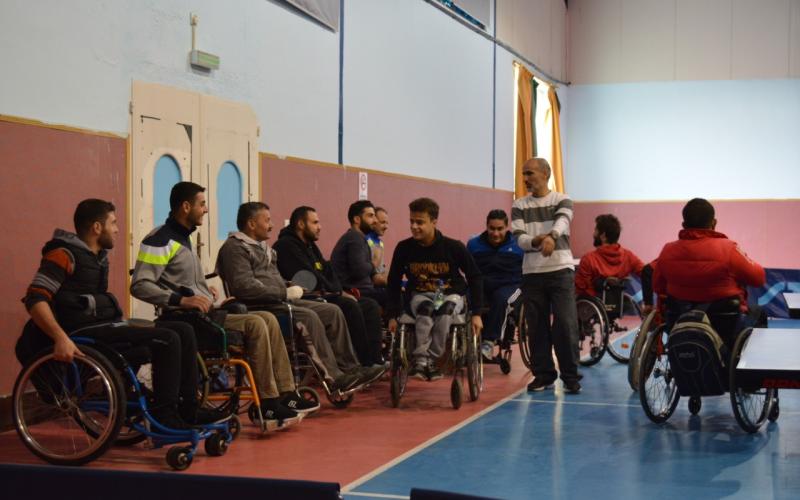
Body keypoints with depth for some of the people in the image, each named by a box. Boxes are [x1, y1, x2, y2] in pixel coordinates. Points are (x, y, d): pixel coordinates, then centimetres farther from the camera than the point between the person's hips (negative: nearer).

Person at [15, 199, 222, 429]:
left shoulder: (99, 255, 18)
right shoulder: (65, 254, -10)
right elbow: (35, 299, -19)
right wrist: (61, 338, -31)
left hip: (107, 326, 10)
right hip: (86, 333, -10)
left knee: (184, 332, 2)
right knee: (167, 339, -22)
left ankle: (189, 410, 3)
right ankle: (164, 416, -14)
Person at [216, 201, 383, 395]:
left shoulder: (262, 246, 24)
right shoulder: (234, 248, -8)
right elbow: (244, 287, -21)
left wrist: (290, 288, 8)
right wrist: (285, 293, -18)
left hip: (281, 300, 10)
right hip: (259, 306, -10)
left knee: (333, 311, -2)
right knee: (309, 317, -29)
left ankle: (349, 368, -2)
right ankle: (334, 377, -27)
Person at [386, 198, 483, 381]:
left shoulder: (453, 247, -14)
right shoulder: (404, 248, -8)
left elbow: (474, 277, -4)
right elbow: (394, 282, 4)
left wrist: (476, 313, -8)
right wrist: (393, 315, -1)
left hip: (451, 295, -1)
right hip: (420, 295, 1)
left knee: (445, 311, -36)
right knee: (425, 309, -35)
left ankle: (433, 359, -23)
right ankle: (420, 359, -30)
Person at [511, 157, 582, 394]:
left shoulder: (562, 200, 2)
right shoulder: (519, 206, 9)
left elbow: (562, 220, -20)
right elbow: (519, 238, -3)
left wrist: (551, 236, -42)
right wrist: (535, 241, -26)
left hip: (561, 270, -3)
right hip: (532, 273, 3)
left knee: (566, 325, -6)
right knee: (536, 327, 4)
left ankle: (570, 377, 3)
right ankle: (543, 374, 15)